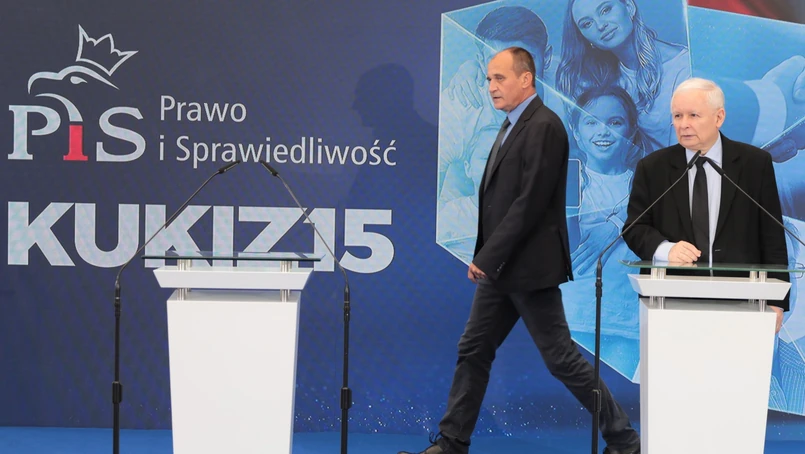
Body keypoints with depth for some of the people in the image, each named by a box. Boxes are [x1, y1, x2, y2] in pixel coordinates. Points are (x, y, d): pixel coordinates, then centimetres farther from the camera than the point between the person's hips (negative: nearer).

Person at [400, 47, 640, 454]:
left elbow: (530, 202, -22)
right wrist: (485, 258, 10)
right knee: (473, 351, 11)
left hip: (529, 267, -9)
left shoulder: (544, 127, -16)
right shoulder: (512, 126, 15)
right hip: (500, 267, 9)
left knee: (561, 357, -3)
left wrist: (487, 257, -19)